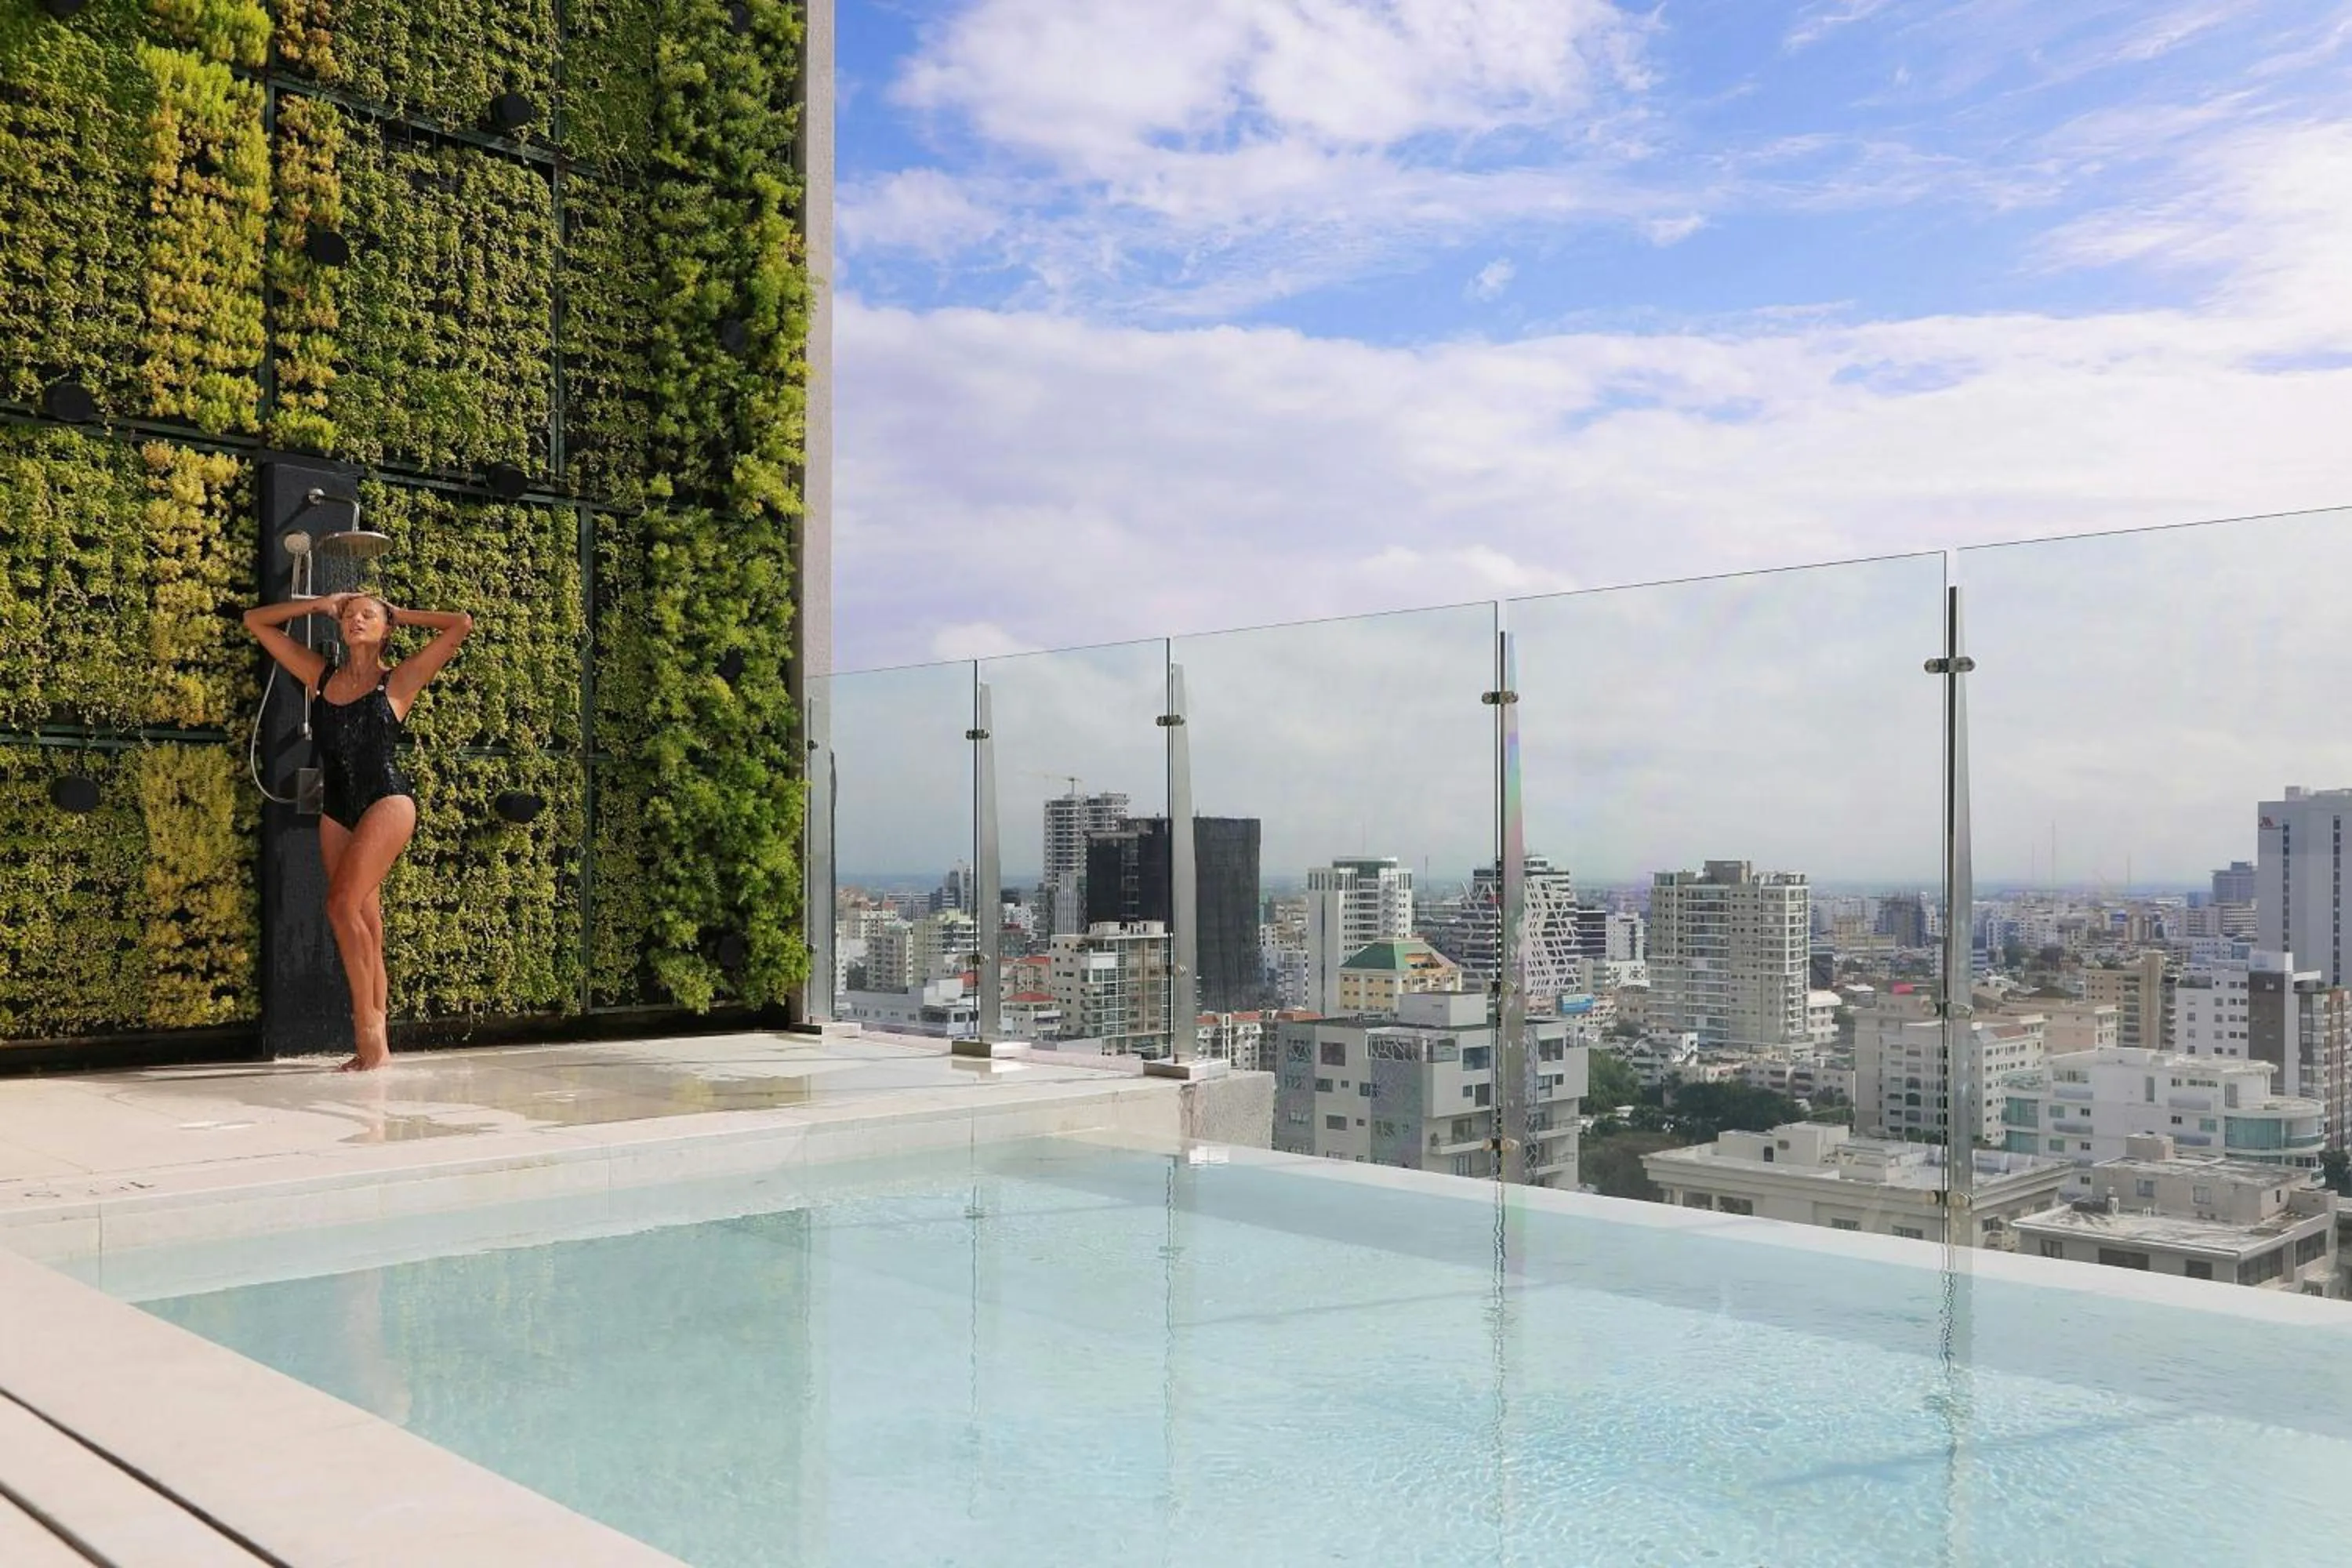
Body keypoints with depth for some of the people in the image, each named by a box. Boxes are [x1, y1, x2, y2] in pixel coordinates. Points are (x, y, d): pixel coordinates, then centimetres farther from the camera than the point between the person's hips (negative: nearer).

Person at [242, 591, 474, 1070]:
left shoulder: (398, 680, 4)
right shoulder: (320, 676, 16)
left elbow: (461, 624, -1)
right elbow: (255, 620, 22)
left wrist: (400, 614, 10)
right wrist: (320, 605, 16)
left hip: (387, 801, -5)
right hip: (337, 810, 5)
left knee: (343, 904, -20)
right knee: (364, 926, 3)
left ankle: (368, 1026, -16)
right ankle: (374, 1042, 3)